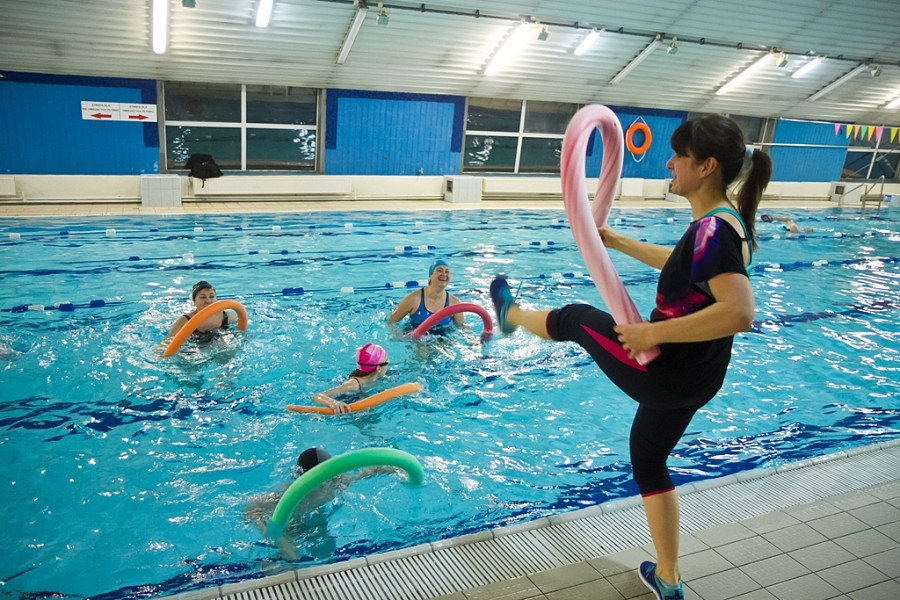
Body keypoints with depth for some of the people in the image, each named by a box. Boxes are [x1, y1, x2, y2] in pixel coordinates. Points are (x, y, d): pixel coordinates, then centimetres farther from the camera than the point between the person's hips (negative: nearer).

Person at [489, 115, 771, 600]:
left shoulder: (711, 229, -25)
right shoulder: (725, 223, 5)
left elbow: (739, 313, -38)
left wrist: (653, 332, -32)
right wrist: (617, 242, 23)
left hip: (662, 372, -9)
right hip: (695, 379, 9)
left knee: (576, 318, 14)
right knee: (648, 459, 26)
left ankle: (510, 315, 48)